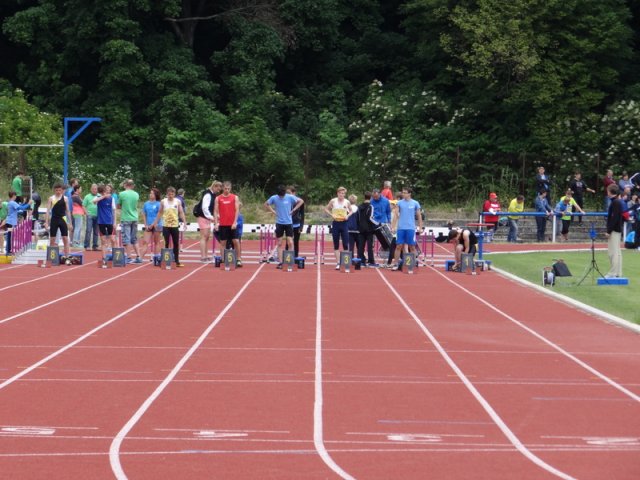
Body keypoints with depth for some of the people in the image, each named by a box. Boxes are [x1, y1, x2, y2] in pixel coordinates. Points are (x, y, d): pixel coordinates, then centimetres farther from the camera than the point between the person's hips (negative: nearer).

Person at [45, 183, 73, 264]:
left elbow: (68, 211, 7)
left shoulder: (65, 198, 4)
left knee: (65, 239, -4)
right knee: (52, 239, 4)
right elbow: (48, 210, 0)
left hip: (62, 220, 0)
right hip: (54, 220, 0)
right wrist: (46, 222, -7)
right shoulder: (51, 198, 2)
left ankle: (67, 258, -3)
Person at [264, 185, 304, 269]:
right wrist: (273, 211, -1)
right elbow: (266, 204, 11)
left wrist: (293, 210, -5)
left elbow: (301, 201, 2)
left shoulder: (290, 197, -7)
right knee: (280, 243, 3)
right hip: (279, 223, 1)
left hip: (289, 223, -1)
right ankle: (280, 261, 7)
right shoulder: (274, 198, -4)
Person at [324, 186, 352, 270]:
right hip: (335, 223, 0)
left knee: (345, 244, -3)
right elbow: (326, 209, 8)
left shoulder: (347, 202, 0)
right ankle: (337, 263, 4)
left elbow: (351, 211, 15)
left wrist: (348, 215, -5)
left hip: (344, 223, 0)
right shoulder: (333, 201, -3)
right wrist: (331, 215, -7)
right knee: (336, 245, 2)